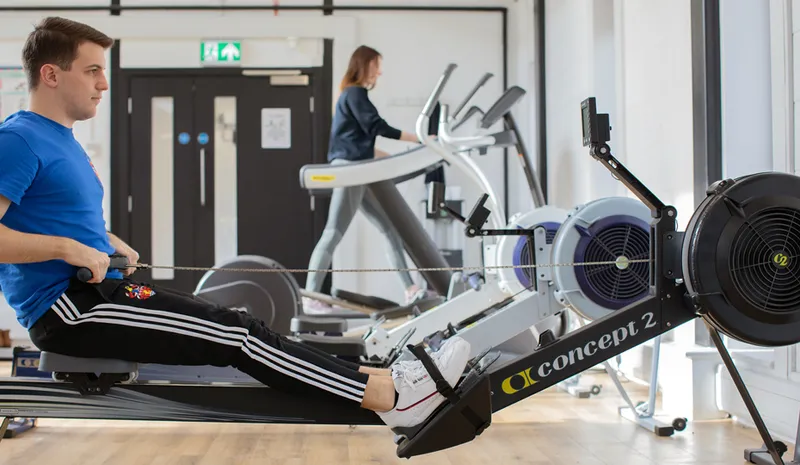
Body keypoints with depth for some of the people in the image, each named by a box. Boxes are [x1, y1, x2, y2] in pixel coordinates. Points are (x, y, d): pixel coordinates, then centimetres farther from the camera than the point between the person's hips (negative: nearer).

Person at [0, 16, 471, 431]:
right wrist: (66, 247, -25)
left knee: (236, 327, 2)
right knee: (235, 334, -16)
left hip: (94, 291, 10)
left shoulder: (62, 140, 17)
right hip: (65, 307, -10)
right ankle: (392, 397, -16)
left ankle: (372, 379, 1)